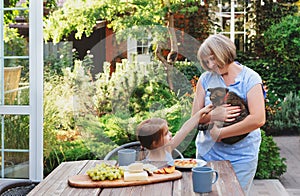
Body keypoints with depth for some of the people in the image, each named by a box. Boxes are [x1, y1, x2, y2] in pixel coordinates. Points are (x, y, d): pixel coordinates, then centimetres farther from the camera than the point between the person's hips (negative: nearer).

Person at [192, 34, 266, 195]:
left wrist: (220, 133, -16)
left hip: (240, 156, -3)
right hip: (207, 153, 3)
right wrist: (213, 115, -19)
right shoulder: (205, 79, 3)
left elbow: (258, 120, -19)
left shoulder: (250, 79, -8)